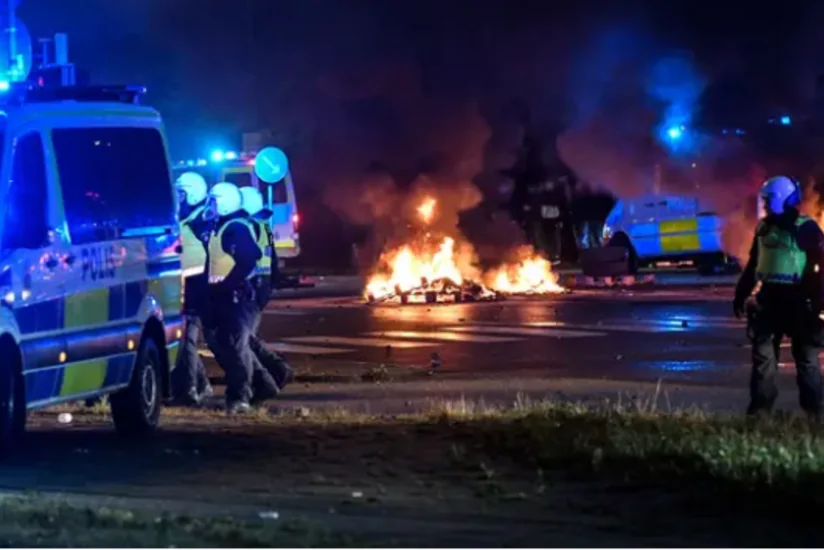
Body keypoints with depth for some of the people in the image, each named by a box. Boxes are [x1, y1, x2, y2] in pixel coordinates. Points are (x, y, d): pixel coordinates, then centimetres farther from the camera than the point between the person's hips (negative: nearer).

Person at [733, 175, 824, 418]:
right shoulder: (764, 228, 10)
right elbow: (752, 265, 18)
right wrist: (741, 295, 16)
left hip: (797, 300, -6)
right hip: (768, 300, 6)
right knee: (763, 357, 4)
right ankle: (759, 411, 8)